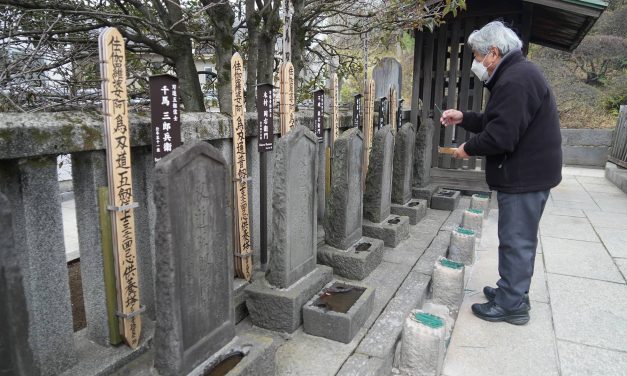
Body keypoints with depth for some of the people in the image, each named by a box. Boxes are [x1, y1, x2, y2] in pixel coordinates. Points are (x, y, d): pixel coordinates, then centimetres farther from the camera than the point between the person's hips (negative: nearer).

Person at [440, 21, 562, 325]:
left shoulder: (515, 80, -20)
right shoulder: (516, 74, 15)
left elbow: (500, 136, -26)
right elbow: (495, 123, 20)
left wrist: (468, 148, -10)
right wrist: (463, 118, 11)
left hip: (524, 175, -11)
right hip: (527, 171, 11)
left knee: (516, 240, -1)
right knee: (519, 238, 18)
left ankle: (511, 305, 10)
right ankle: (511, 291, 31)